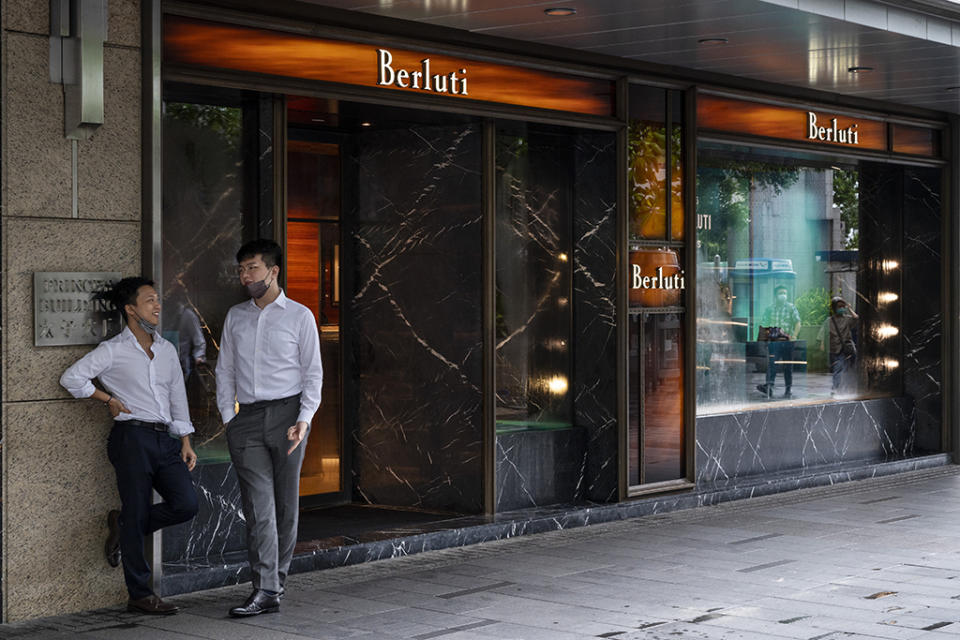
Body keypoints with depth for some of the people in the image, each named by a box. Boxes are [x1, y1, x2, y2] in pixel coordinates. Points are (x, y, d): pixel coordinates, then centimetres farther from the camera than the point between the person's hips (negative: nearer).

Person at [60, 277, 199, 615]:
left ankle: (122, 525, 17)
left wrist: (186, 443, 13)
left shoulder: (167, 350, 15)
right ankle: (140, 595, 5)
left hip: (165, 439, 6)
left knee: (186, 504, -9)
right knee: (138, 514, -4)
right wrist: (109, 399, 0)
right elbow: (71, 378, -3)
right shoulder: (114, 350, -1)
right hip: (132, 437, -6)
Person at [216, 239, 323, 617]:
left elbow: (313, 372, 2)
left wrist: (304, 419, -8)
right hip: (246, 417, 2)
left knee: (285, 503, 4)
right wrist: (228, 417, 6)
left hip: (287, 412, -2)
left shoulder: (299, 316, 3)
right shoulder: (235, 317, 14)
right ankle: (265, 591, -10)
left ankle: (278, 579, 15)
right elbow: (225, 370, 16)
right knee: (259, 505, -6)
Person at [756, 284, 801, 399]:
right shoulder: (769, 309, 10)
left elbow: (797, 323, 2)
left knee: (788, 366, 5)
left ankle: (788, 390, 11)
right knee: (771, 364, -16)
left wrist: (793, 337, -10)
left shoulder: (791, 307, 7)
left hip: (788, 342, 0)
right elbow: (763, 324, 11)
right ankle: (769, 386, -29)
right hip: (773, 341, 0)